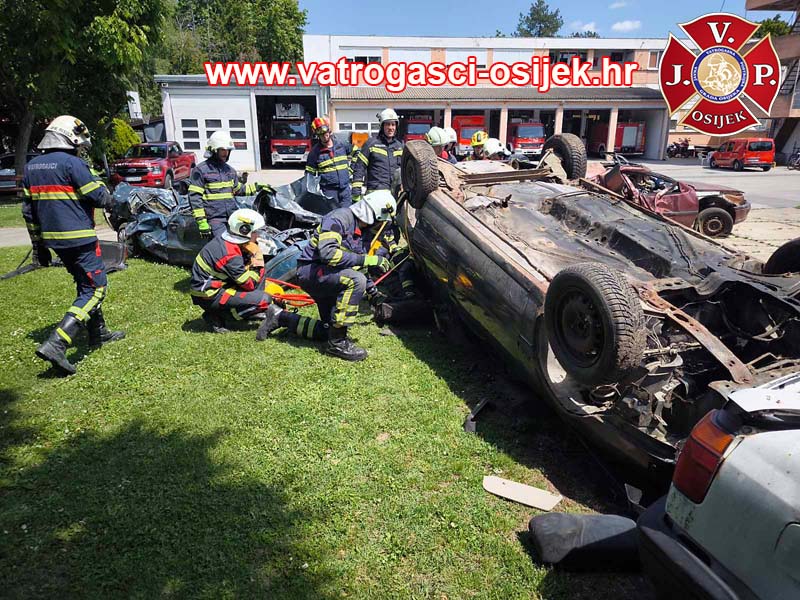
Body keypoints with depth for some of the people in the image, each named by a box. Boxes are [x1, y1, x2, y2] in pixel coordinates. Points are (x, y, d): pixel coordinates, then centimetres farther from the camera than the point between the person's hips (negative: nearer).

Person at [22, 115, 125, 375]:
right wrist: (103, 189, 11)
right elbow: (99, 197, -13)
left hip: (53, 239, 9)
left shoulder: (31, 167, 12)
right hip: (78, 238, -8)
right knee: (95, 289, -5)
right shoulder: (72, 163, -13)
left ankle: (98, 333, 32)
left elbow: (28, 210, 14)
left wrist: (38, 243, 20)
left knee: (85, 284, 22)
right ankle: (56, 344, -15)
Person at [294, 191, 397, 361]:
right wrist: (368, 259, -32)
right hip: (310, 270, -10)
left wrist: (373, 292, 16)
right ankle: (337, 342, -24)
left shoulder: (359, 230, 12)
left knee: (331, 327, 14)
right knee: (355, 280, -34)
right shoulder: (338, 218, -19)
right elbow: (328, 253, -34)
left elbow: (356, 265, 22)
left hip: (326, 276, 10)